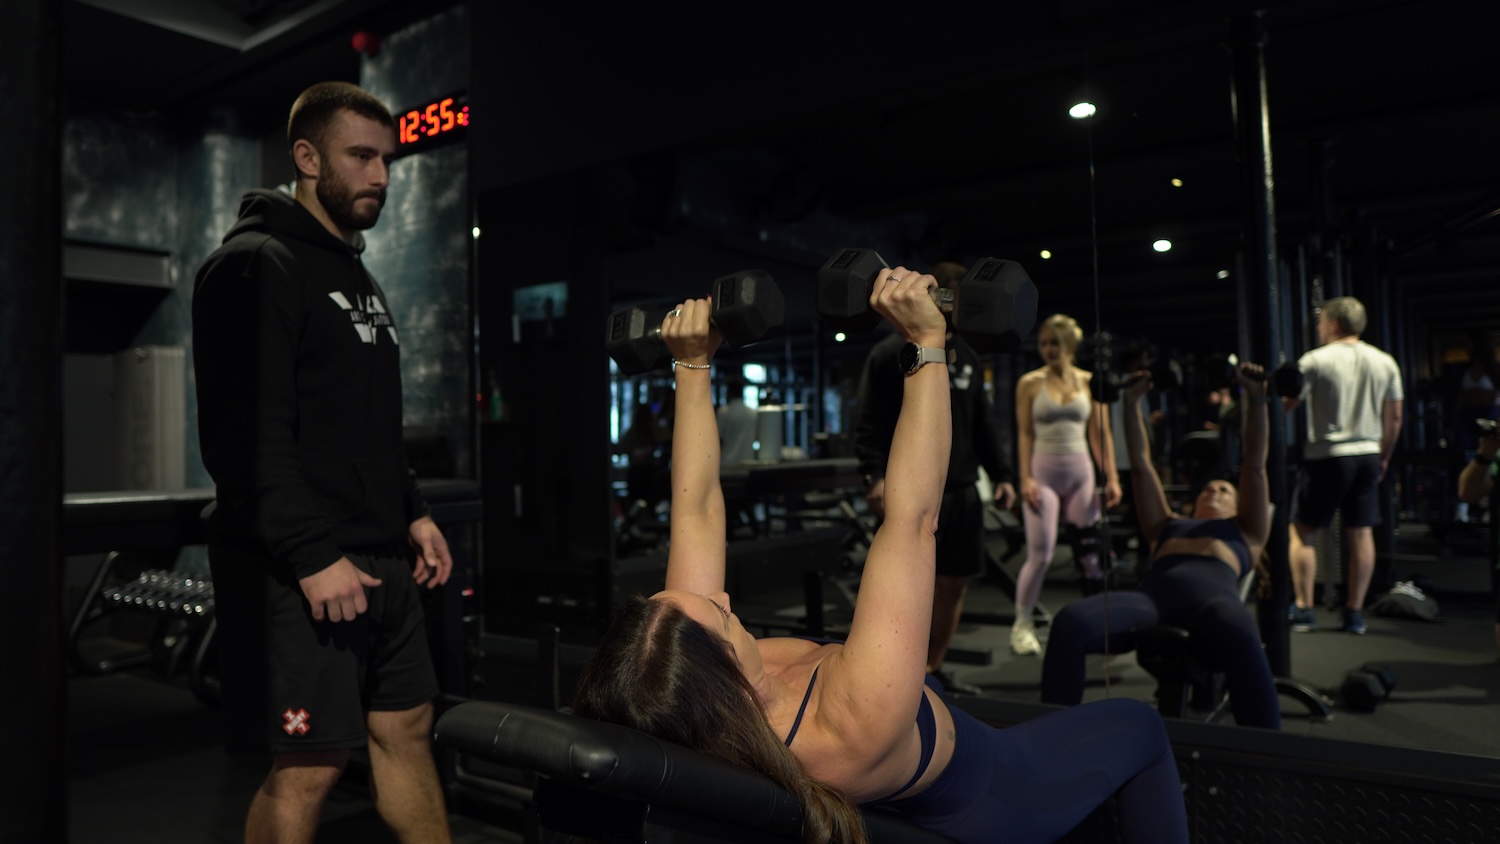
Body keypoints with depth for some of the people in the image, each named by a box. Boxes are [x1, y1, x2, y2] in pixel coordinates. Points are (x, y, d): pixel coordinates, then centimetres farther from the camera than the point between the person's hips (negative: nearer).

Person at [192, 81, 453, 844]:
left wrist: (411, 513, 15)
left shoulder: (356, 274, 19)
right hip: (302, 571, -9)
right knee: (307, 768, -1)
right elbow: (246, 434, -19)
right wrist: (312, 554, -22)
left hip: (380, 558, 9)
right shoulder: (256, 266, -10)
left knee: (406, 728, 15)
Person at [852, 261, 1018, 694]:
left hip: (961, 490, 7)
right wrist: (875, 476, -20)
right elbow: (868, 423, -8)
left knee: (956, 582, 9)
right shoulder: (891, 353, -3)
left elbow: (983, 424, 20)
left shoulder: (967, 356, 17)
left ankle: (933, 668, 22)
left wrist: (1001, 475, 13)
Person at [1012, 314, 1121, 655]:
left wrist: (1112, 478, 2)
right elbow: (1025, 434, -2)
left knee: (1092, 550, 2)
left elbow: (1100, 435, 7)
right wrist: (1026, 478, -11)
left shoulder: (1089, 381, 6)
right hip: (1043, 473, -2)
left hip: (1080, 473, 3)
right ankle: (1022, 624, 9)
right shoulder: (1030, 383, 0)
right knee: (1040, 554, -6)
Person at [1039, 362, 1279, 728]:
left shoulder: (1246, 531, 36)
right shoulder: (1166, 526, 40)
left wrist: (1256, 399, 19)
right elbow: (1141, 463, 37)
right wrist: (1130, 401, 33)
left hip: (1213, 593, -1)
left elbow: (1255, 465, 28)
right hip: (1152, 595, 2)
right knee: (1069, 622, -32)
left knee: (1242, 638, -42)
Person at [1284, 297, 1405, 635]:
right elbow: (1394, 417, 11)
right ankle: (1355, 613, 11)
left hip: (1327, 456, -5)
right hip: (1367, 455, 5)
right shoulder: (1385, 362, 8)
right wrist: (1384, 457, 20)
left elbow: (1285, 404, -7)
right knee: (1361, 534, 7)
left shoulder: (1315, 361, -9)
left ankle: (1303, 606, 1)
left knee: (1303, 530, 4)